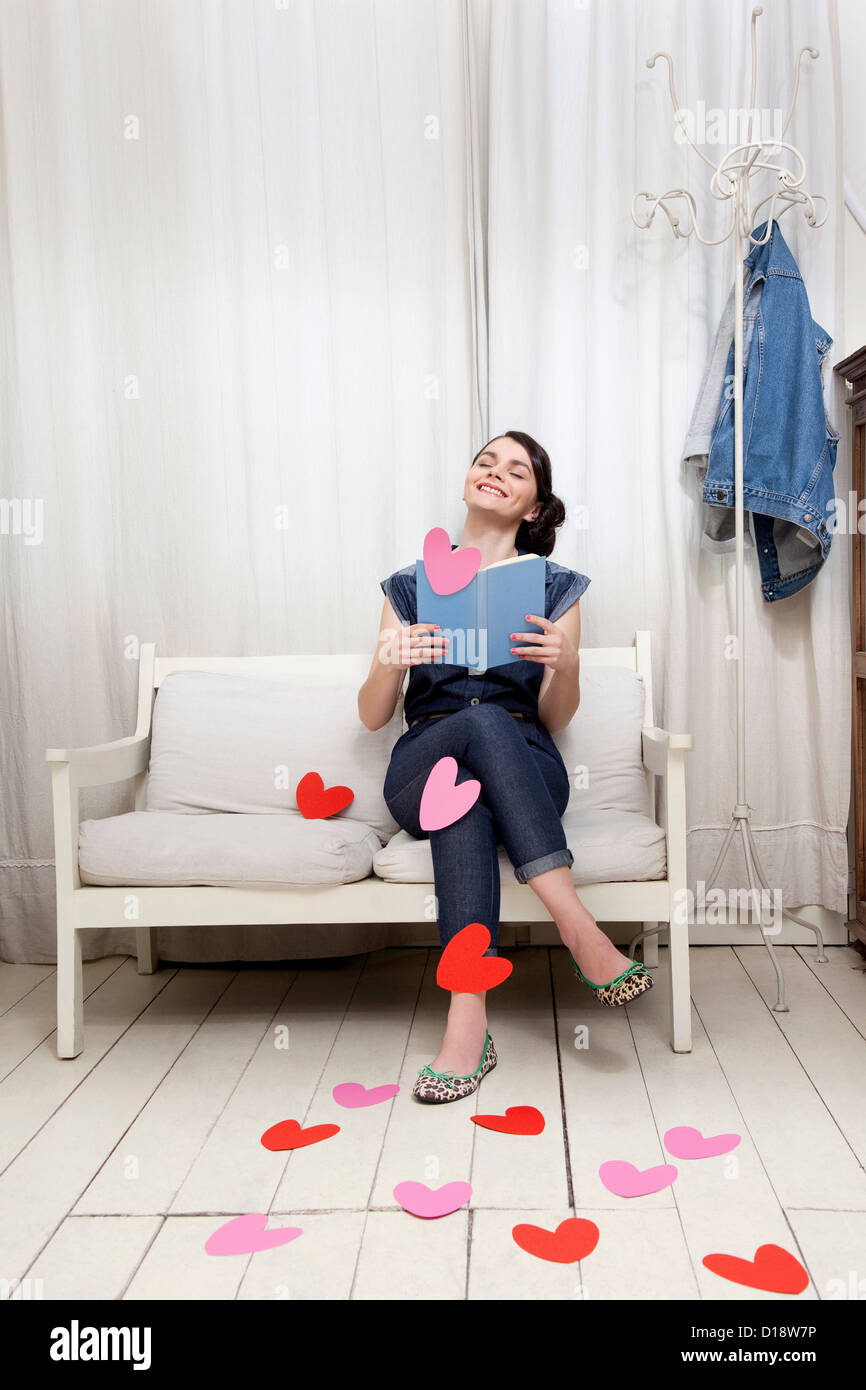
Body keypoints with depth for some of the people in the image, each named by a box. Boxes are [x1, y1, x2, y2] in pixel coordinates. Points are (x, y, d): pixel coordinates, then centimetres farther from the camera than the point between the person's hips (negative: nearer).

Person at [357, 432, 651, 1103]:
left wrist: (565, 664, -16)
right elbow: (372, 716, 9)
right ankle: (583, 934, -39)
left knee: (463, 787, -37)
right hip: (421, 766, 0)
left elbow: (554, 720, 7)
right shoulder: (413, 585, 15)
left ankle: (469, 1019, -41)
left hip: (525, 767, 0)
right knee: (480, 721, -36)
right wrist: (391, 664, -15)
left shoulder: (555, 588, 14)